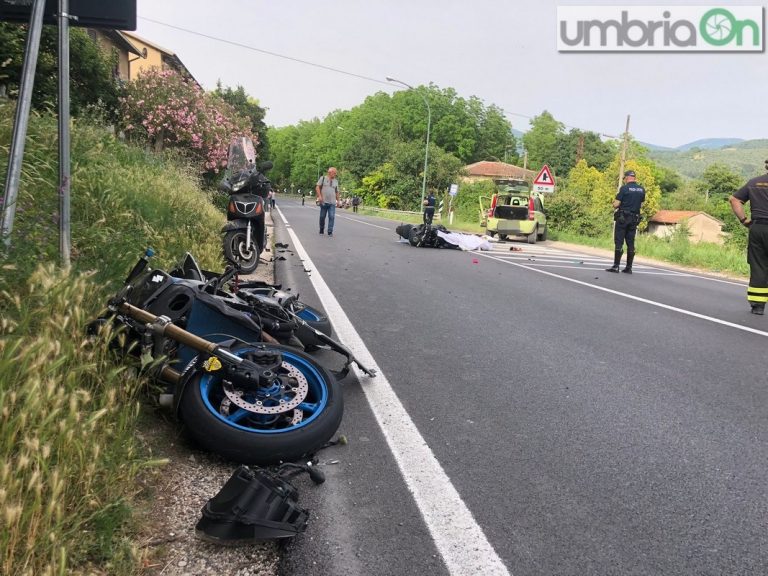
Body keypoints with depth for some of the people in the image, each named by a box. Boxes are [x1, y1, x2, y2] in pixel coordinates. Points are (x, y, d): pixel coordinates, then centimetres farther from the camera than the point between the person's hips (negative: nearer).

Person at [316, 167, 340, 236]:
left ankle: (330, 232, -8)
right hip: (324, 202, -2)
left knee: (332, 217, -10)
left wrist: (338, 200, 16)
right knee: (322, 217, 5)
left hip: (332, 202, 2)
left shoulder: (336, 181, 16)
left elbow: (337, 192, 22)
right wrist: (319, 196, -13)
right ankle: (321, 230, 21)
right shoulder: (323, 178, 4)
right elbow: (317, 187, -1)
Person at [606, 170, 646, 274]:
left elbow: (616, 204, -11)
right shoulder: (642, 190, 7)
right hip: (634, 219, 5)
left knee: (619, 242, -3)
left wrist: (614, 203, 10)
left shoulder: (624, 188, -10)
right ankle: (629, 267, 8)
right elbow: (641, 204, 14)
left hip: (622, 218, -5)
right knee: (631, 243, 7)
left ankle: (616, 266, -6)